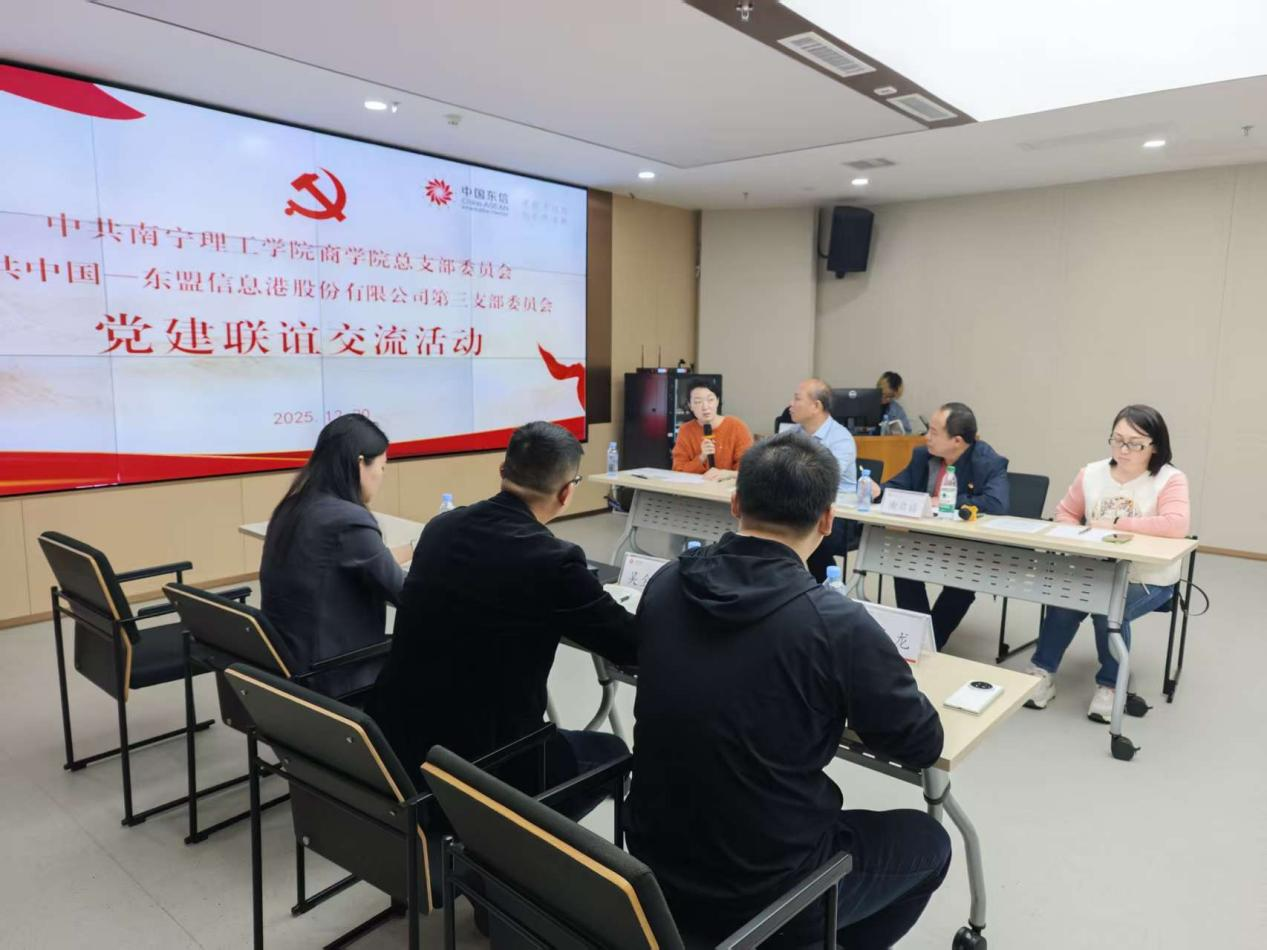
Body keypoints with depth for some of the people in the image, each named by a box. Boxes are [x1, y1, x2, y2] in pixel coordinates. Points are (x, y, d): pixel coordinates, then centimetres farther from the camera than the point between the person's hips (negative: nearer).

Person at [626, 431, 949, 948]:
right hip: (763, 890, -5)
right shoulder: (835, 622, -25)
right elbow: (923, 745, -8)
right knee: (927, 840, 21)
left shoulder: (663, 585, -8)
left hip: (655, 861, 6)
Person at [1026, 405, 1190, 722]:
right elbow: (1065, 513, 11)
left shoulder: (1171, 479, -11)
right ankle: (1043, 673, -3)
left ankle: (1110, 685, -1)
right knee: (1063, 602, -24)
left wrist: (1115, 524, -24)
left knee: (1109, 611, -28)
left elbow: (1176, 526, -27)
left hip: (1149, 580, -3)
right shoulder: (1092, 473, 1)